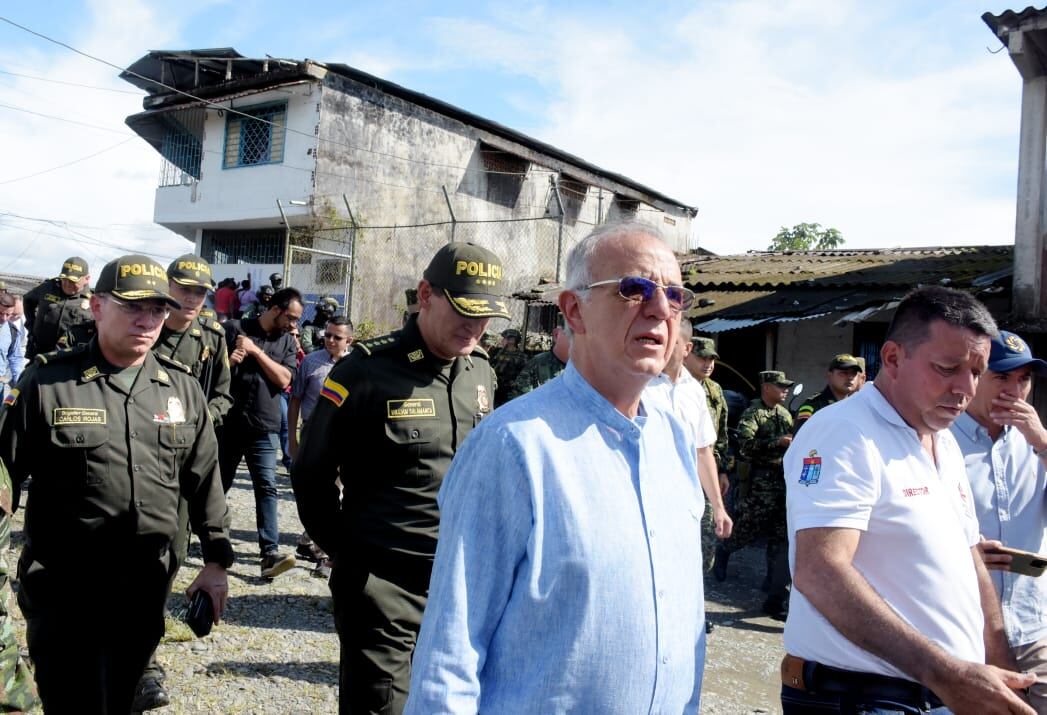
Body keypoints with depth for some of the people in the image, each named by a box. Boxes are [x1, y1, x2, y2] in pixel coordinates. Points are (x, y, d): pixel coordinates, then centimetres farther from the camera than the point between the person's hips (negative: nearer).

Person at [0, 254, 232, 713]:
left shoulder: (183, 388, 3)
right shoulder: (46, 382, -8)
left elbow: (205, 481, 8)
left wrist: (215, 560, 7)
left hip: (147, 588, 4)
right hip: (63, 590, -3)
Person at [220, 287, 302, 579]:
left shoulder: (287, 341, 6)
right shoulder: (234, 328, 0)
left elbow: (283, 379, -7)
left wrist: (256, 351, -13)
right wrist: (229, 360, -21)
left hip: (264, 428, 1)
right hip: (229, 423, -1)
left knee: (267, 487, -7)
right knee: (219, 485, 13)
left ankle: (270, 552, -10)